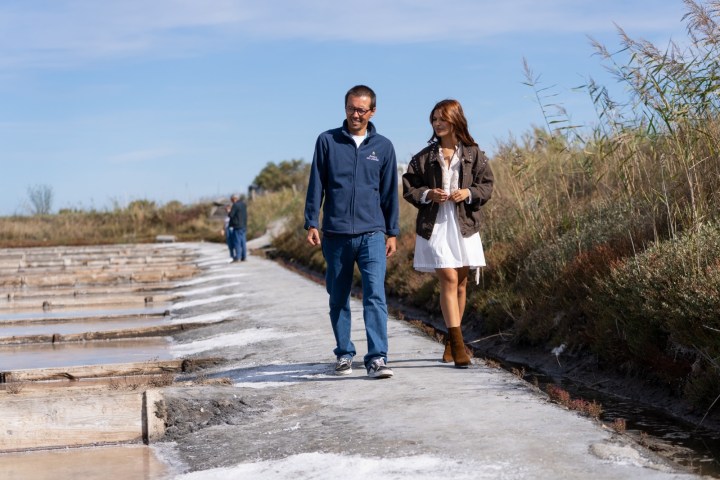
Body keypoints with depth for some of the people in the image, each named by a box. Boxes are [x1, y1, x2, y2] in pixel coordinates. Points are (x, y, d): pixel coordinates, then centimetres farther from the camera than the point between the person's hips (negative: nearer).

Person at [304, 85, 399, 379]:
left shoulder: (383, 147, 8)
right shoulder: (327, 141, 5)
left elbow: (390, 192, 12)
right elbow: (316, 185, 6)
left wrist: (392, 233, 10)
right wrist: (311, 224, 0)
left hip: (372, 235, -1)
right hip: (335, 235, 1)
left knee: (375, 294, -13)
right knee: (338, 299, 9)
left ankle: (377, 358, -16)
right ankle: (344, 355, 22)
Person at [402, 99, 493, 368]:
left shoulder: (473, 153, 6)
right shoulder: (424, 156, 5)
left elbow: (487, 185, 6)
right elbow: (408, 187, 6)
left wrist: (469, 193, -13)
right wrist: (428, 194, -12)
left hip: (464, 225, 2)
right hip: (435, 225, -2)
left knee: (460, 284, 9)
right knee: (449, 279, -13)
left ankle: (451, 341, 24)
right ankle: (458, 344, -14)